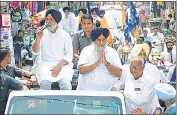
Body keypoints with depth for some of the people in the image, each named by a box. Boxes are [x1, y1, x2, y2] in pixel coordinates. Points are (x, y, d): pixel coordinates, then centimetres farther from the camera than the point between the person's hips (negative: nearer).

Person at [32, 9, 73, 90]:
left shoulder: (65, 35, 3)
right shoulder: (42, 33, 8)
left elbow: (69, 55, 0)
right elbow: (35, 52, 5)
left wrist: (59, 66, -16)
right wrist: (38, 38, -12)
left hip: (62, 64, -1)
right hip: (46, 64, 1)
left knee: (65, 83, -29)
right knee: (44, 83, -29)